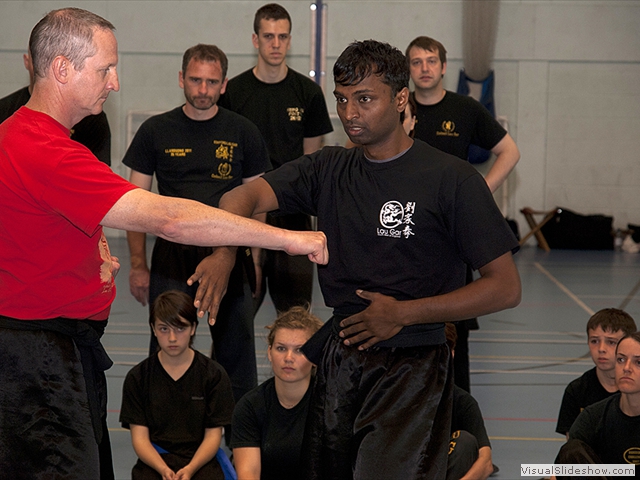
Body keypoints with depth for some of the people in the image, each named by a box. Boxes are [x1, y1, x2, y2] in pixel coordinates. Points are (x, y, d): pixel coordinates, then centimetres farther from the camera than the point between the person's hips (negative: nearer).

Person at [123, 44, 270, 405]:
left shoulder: (243, 132, 4)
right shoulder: (156, 131, 3)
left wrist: (256, 257, 0)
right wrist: (138, 265, 0)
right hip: (172, 257, 0)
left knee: (237, 353, 4)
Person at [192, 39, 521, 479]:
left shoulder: (452, 179, -8)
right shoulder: (328, 170, 7)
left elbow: (506, 288, -10)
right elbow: (245, 196, -8)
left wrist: (403, 314, -15)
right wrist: (223, 252, -31)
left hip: (410, 368, -5)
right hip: (339, 360, 5)